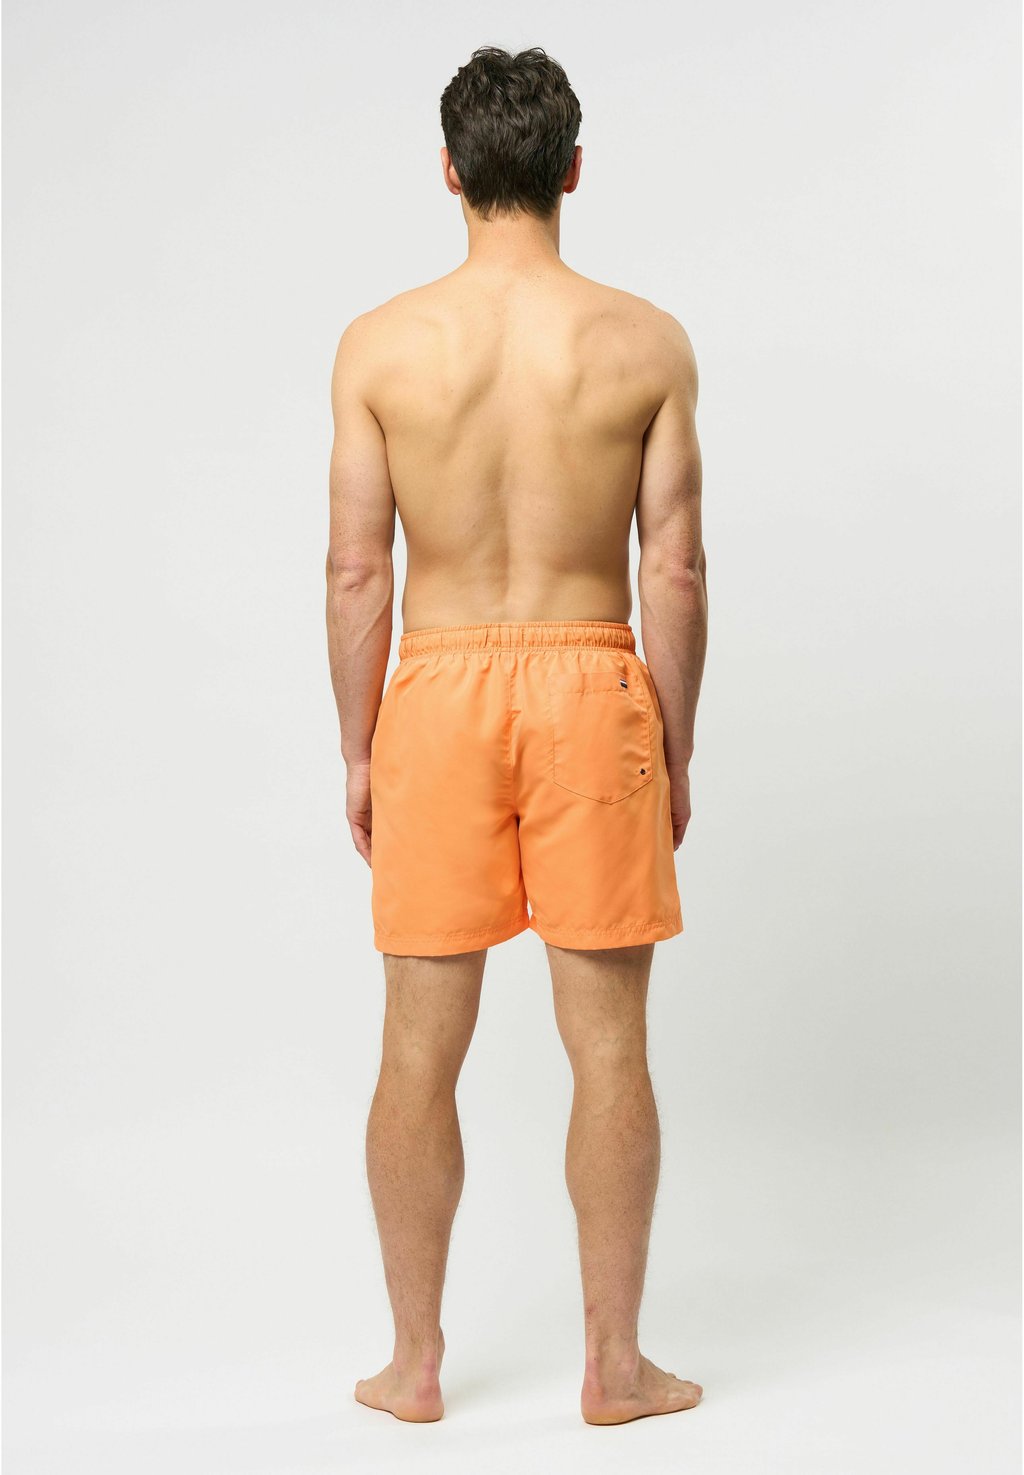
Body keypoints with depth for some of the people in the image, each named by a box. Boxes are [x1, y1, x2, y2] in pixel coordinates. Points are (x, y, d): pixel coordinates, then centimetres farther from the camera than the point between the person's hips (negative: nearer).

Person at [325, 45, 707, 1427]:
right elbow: (676, 570, -3)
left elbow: (357, 570, -2)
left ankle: (417, 1362, 21)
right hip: (592, 689, 0)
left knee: (421, 1047, 10)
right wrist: (676, 748, 7)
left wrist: (359, 751, 8)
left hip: (436, 693, 1)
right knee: (609, 1043, 8)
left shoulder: (379, 344, -3)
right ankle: (615, 1364, 17)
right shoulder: (647, 342, -4)